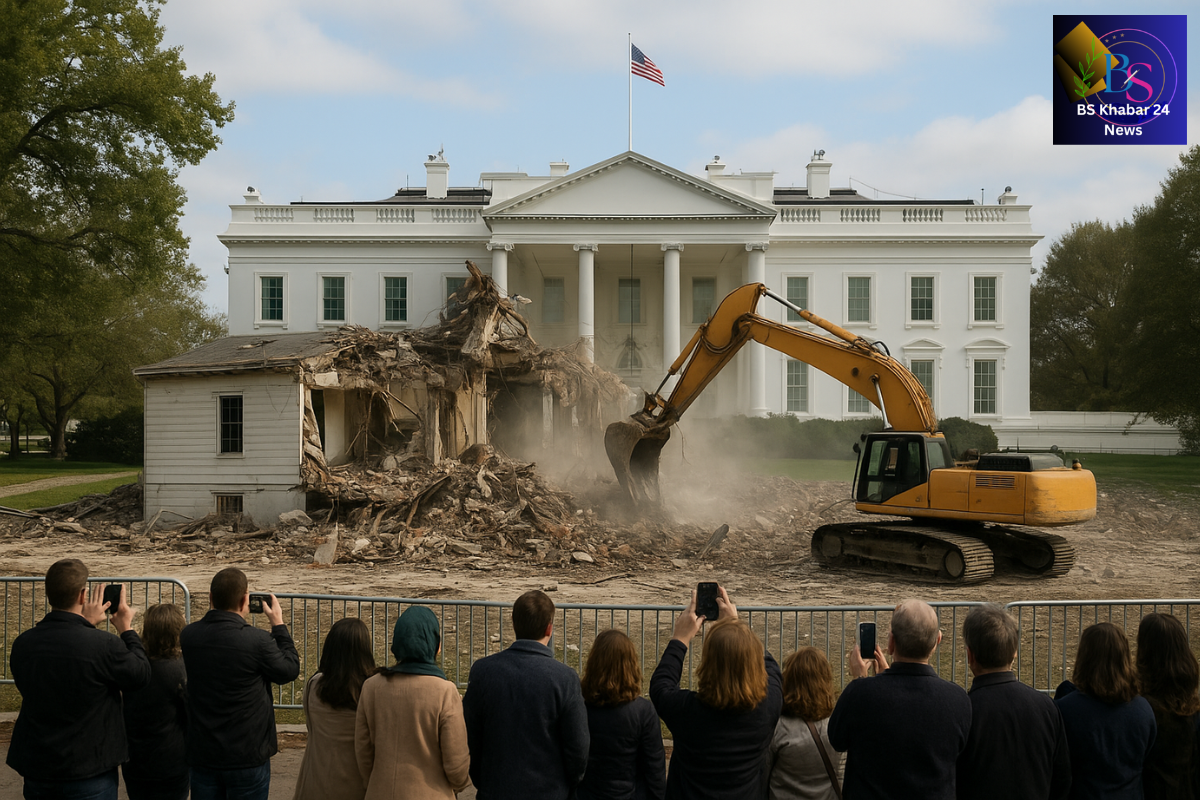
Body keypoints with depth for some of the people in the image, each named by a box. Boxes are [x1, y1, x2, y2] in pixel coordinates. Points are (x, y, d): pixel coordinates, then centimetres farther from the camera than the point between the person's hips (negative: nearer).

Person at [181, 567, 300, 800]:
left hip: (203, 755, 4)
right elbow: (290, 670, -4)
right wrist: (279, 625, 6)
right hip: (248, 756, -4)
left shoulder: (188, 636, -8)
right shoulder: (258, 641, -21)